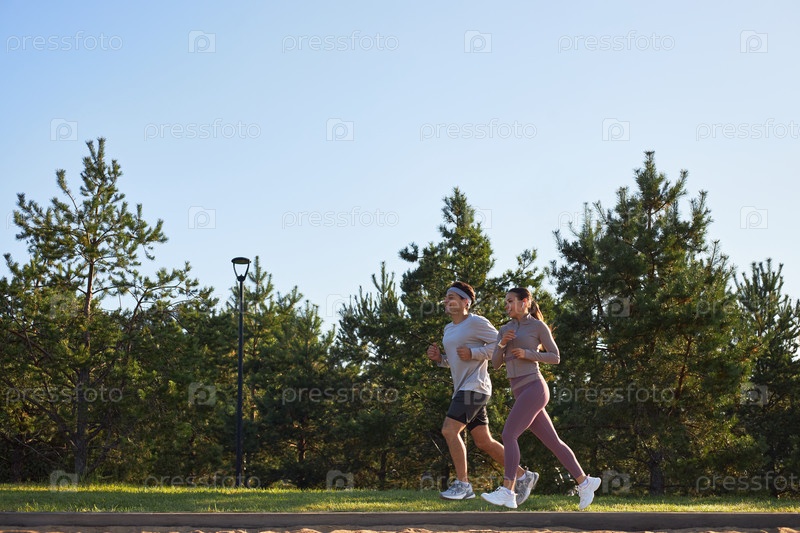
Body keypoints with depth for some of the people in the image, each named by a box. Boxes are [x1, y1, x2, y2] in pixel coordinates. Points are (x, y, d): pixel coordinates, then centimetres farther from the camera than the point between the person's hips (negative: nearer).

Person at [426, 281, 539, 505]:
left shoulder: (476, 322, -8)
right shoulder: (449, 329, 19)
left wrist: (473, 353, -20)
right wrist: (439, 358, 9)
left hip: (475, 386, -10)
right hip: (462, 389, 10)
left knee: (449, 430, -18)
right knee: (483, 441, 9)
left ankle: (463, 484, -11)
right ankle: (523, 476, 19)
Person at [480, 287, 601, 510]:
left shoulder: (538, 326, 1)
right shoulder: (505, 330, 19)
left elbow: (555, 358, 1)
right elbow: (496, 364, 14)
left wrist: (527, 354, -12)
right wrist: (502, 344, -5)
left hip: (534, 388, -7)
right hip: (522, 393, 7)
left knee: (508, 435, -18)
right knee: (552, 442, 8)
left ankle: (507, 492, -23)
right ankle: (584, 482, 18)